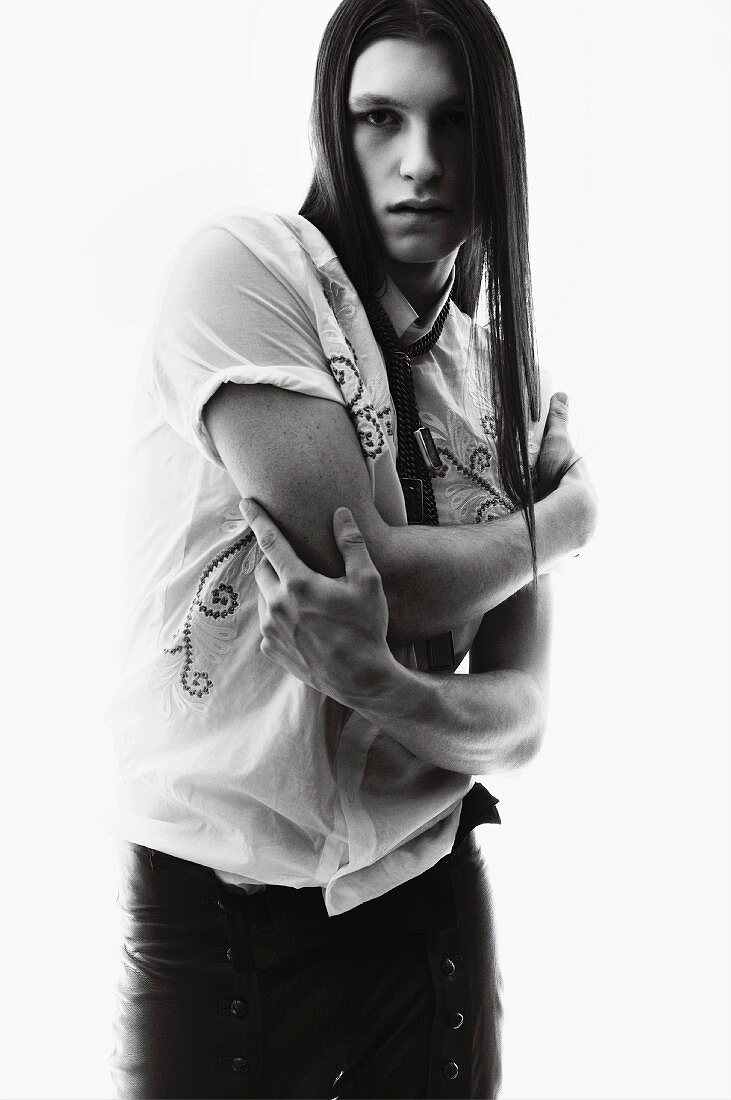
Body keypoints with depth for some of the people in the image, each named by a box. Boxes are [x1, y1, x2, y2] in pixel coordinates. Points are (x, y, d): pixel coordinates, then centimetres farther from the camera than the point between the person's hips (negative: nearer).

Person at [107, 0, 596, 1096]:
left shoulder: (504, 384, 3)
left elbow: (520, 716, -4)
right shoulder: (244, 266, -12)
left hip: (426, 886, 4)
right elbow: (371, 570, -20)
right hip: (219, 897, -4)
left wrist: (390, 693, -26)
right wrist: (568, 514, -4)